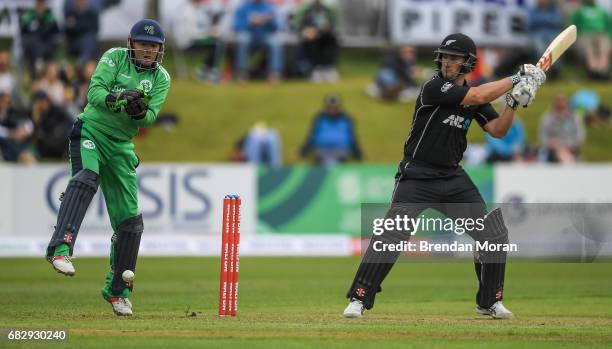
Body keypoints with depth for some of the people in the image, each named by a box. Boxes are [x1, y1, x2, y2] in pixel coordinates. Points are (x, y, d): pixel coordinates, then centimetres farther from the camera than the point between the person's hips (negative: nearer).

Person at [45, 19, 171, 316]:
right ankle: (61, 248, -52)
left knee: (130, 220, 2)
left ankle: (117, 290, 18)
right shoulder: (115, 58, -3)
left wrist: (139, 111, -29)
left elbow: (150, 118, -7)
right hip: (91, 132, -5)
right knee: (85, 178, -36)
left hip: (121, 147, 5)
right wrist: (116, 98, -35)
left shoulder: (161, 79, 5)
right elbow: (94, 92, -15)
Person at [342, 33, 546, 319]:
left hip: (453, 178, 6)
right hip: (416, 177, -6)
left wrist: (514, 102, -15)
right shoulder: (434, 88, -16)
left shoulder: (474, 94, 6)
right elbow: (479, 97, -27)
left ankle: (490, 301, 18)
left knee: (494, 234, 2)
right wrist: (515, 79, -18)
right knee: (389, 236, -18)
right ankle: (358, 299, -10)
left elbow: (498, 130, 0)